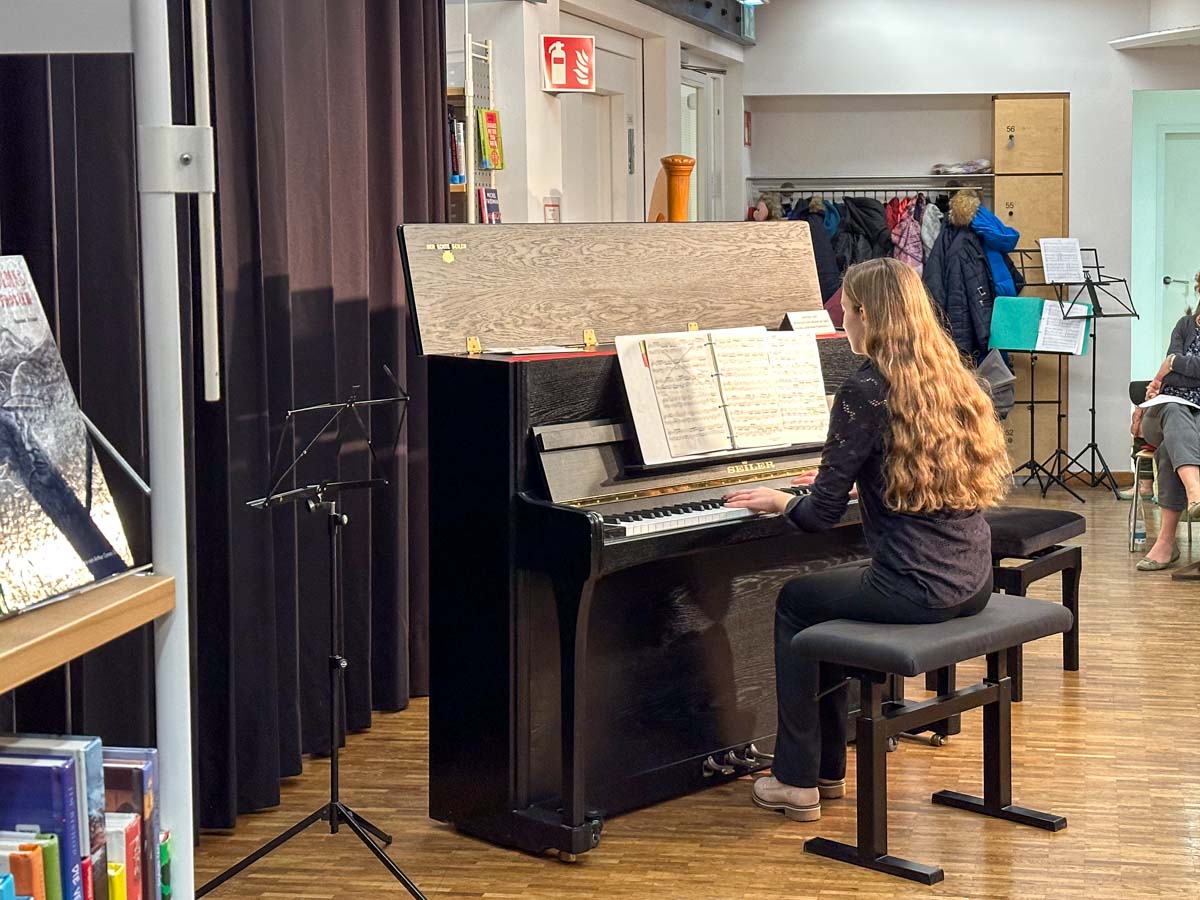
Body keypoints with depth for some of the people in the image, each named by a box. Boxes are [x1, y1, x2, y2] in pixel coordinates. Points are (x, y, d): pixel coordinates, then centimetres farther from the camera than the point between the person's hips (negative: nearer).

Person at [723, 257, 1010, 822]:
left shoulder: (866, 389, -14)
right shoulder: (950, 375, 10)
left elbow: (823, 513, -12)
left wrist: (780, 502, 8)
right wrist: (848, 479, 35)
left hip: (917, 588, -8)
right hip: (973, 583, 8)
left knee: (795, 602, 17)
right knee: (828, 591, 28)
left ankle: (798, 781, 21)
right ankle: (827, 767, 35)